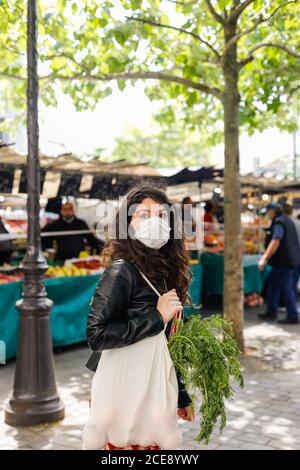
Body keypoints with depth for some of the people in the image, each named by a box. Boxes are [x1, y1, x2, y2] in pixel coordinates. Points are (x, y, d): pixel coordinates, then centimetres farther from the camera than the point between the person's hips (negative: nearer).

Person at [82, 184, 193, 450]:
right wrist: (156, 318, -18)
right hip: (126, 395, -7)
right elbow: (96, 335, -20)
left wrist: (181, 395, 17)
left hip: (157, 391, 7)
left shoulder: (165, 270, 7)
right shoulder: (122, 271, -14)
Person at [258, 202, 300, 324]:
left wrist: (265, 258, -31)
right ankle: (271, 312, 21)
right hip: (289, 259, 10)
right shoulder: (287, 221, 17)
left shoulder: (279, 223, -15)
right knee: (273, 284, 15)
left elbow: (275, 242, -28)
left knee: (286, 288, -4)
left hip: (284, 261, -10)